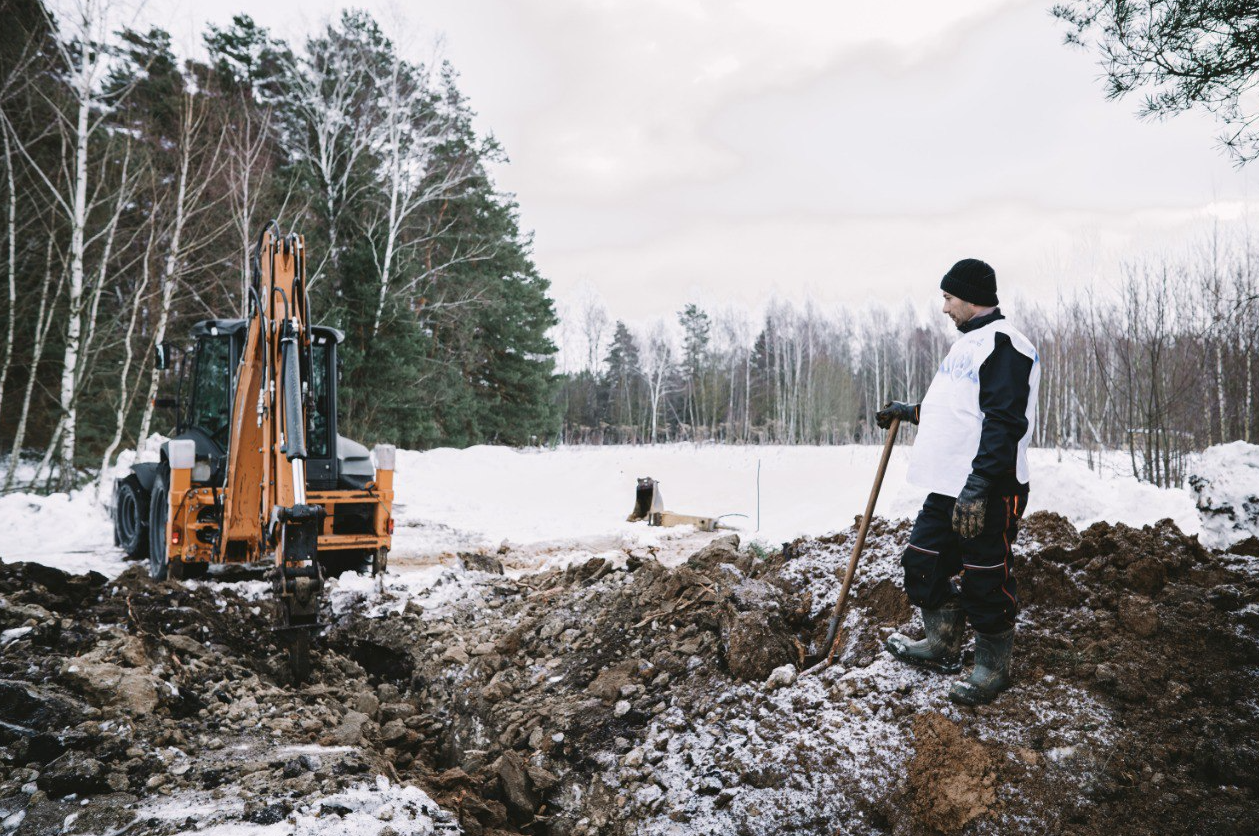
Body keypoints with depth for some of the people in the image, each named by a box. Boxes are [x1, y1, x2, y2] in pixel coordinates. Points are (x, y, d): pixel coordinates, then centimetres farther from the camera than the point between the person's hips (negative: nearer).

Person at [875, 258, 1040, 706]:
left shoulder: (1003, 343, -14)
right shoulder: (969, 343, 19)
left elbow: (1004, 421, -23)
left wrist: (978, 487, -28)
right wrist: (910, 411, 31)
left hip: (989, 492, -10)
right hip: (948, 485, 10)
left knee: (984, 580, 0)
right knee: (924, 561, 15)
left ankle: (992, 670, 18)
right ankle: (942, 648, 32)